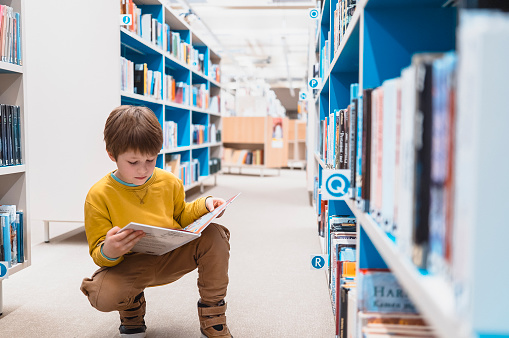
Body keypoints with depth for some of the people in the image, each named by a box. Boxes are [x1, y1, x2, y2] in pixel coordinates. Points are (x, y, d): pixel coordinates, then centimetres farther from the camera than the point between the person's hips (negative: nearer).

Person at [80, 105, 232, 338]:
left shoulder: (170, 182, -2)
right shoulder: (99, 196, -13)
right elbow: (98, 254, -9)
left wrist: (203, 206, -5)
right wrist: (108, 252, -35)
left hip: (173, 257, 3)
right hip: (131, 266, -3)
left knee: (215, 236, -21)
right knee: (102, 295, -34)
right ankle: (132, 306, 9)